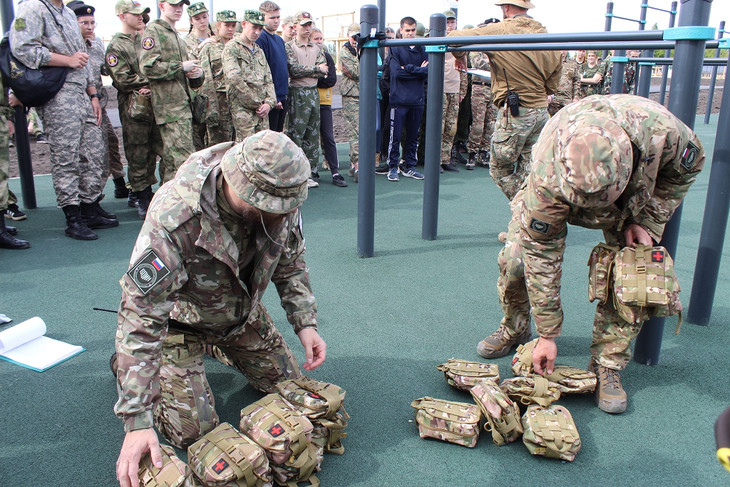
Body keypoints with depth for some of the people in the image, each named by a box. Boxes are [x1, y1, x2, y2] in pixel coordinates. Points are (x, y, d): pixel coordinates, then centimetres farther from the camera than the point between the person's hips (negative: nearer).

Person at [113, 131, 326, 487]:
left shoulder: (280, 200, -23)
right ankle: (128, 363, 18)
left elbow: (290, 263, -3)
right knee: (193, 430, -8)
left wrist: (305, 323, -13)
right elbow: (141, 313, -39)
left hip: (242, 310, 5)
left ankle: (221, 345, 34)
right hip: (179, 319, -5)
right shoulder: (174, 217, -40)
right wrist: (137, 422, -40)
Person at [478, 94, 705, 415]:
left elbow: (688, 167, -13)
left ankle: (607, 364, 1)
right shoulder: (547, 178, -43)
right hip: (560, 189, -1)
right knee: (515, 258, -15)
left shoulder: (661, 130, -41)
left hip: (636, 193, 2)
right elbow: (542, 255, -32)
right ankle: (514, 330, 15)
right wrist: (547, 336, -24)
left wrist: (647, 222, -22)